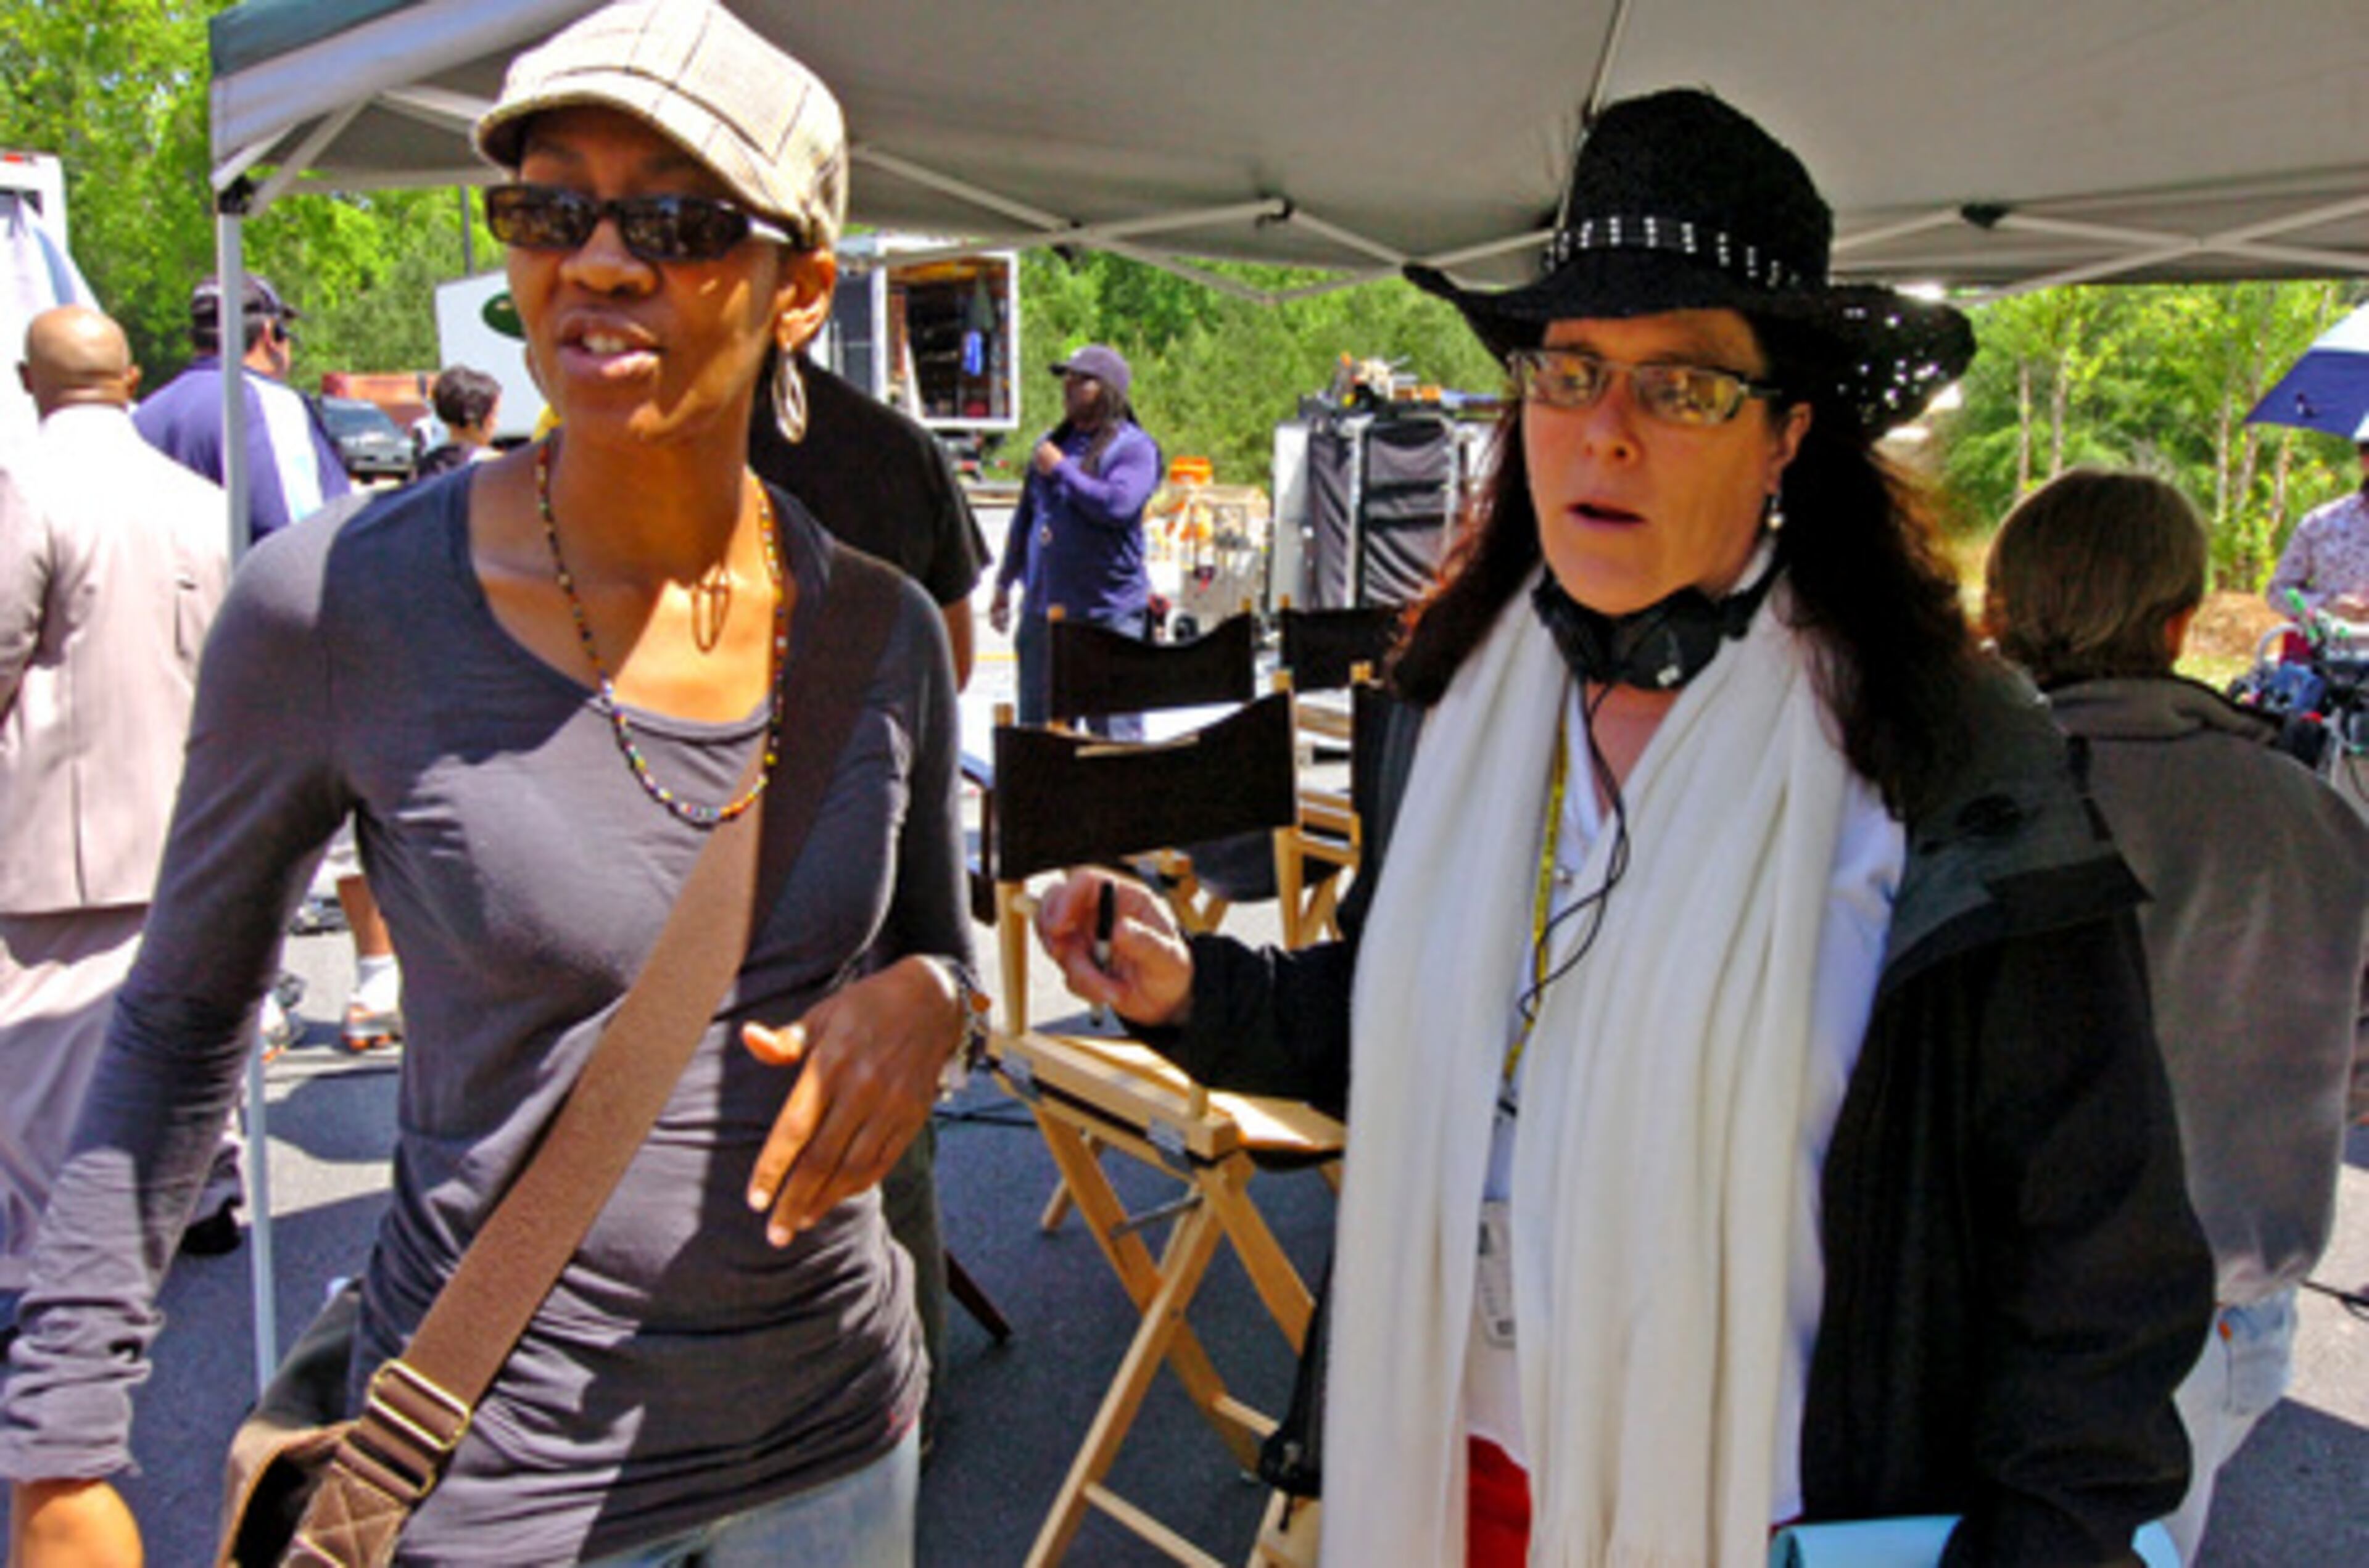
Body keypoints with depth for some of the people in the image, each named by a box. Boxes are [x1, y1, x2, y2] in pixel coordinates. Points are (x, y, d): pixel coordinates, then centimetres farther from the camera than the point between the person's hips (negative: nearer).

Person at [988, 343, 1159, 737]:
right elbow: (1025, 515, 25)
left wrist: (1061, 469, -10)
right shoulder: (1051, 442, 17)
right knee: (1036, 728, 11)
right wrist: (1004, 582, 26)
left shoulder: (1134, 447, -4)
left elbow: (1117, 505, -23)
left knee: (1114, 730, -5)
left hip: (1108, 614, -7)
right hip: (1042, 611, 7)